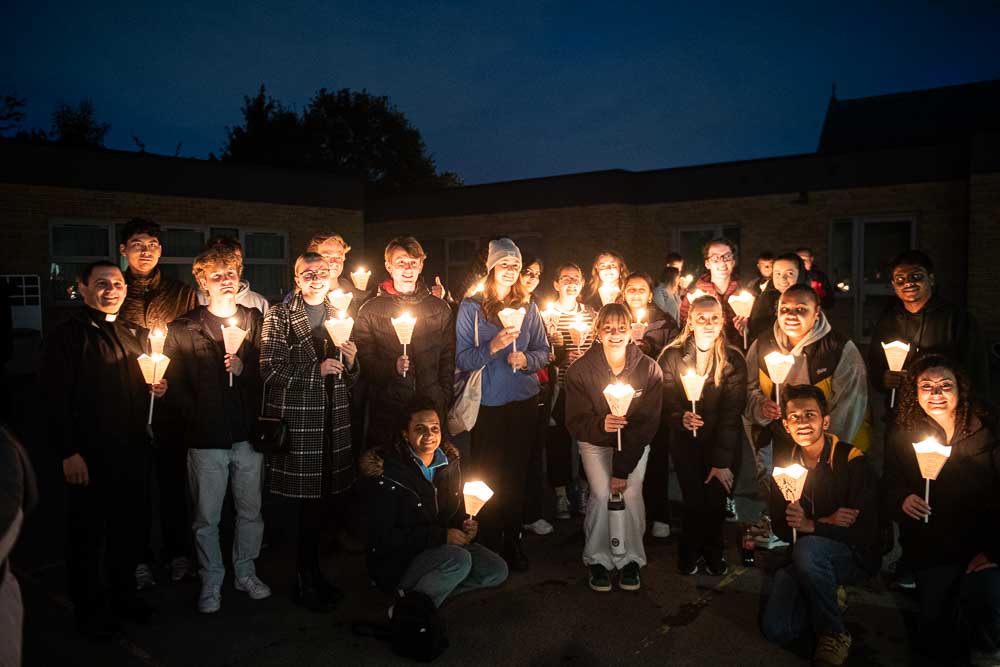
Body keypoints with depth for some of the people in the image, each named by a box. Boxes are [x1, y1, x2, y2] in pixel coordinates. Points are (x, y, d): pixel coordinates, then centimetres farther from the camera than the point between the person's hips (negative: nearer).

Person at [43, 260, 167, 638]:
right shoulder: (67, 336, -6)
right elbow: (58, 399, -12)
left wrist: (157, 389, 2)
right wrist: (69, 453, -16)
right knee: (88, 533, 7)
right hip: (90, 455, -5)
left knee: (131, 527, 13)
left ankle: (124, 595, 31)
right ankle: (90, 609, 23)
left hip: (134, 451, 6)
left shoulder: (136, 335, 13)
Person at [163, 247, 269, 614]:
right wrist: (193, 423, -8)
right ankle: (211, 581, 27)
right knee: (206, 518, 9)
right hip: (206, 439, -2)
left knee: (251, 511, 13)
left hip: (249, 433, 2)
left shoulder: (257, 321, 5)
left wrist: (245, 367, -13)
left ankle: (246, 572, 32)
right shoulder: (183, 329, 0)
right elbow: (173, 384, -3)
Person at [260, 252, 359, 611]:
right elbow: (270, 370, -9)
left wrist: (351, 361, -3)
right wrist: (316, 370, -16)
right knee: (310, 498, -2)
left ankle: (310, 572, 24)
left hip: (333, 417, 5)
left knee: (325, 495, 7)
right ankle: (305, 580, 16)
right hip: (296, 417, -5)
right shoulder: (279, 316, -1)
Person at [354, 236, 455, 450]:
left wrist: (444, 399, 4)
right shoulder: (370, 311, 5)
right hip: (386, 414, -1)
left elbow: (448, 360, 11)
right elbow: (364, 360, 0)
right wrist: (392, 367, -17)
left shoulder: (440, 308, 10)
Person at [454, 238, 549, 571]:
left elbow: (543, 351, 9)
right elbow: (462, 359, -8)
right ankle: (489, 546, 18)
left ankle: (513, 542, 24)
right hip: (487, 403, -3)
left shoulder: (528, 308, 7)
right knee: (488, 475, 2)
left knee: (516, 473, 9)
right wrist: (492, 347, -23)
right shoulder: (471, 307, -3)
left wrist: (526, 359, -12)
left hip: (524, 400, 3)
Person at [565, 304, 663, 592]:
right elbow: (575, 422, -15)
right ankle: (598, 560, 3)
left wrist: (622, 469, -20)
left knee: (631, 494, -18)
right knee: (602, 495, -18)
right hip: (595, 442, 0)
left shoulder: (649, 369, -17)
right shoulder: (580, 370, -18)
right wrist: (601, 425, -39)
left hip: (635, 443, 1)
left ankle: (631, 559, 3)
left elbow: (647, 423, -16)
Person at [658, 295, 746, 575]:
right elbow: (665, 402, -8)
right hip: (685, 441, 0)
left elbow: (732, 412, -11)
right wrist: (680, 418, -32)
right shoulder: (672, 356, -8)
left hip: (720, 440, 0)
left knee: (715, 499, -5)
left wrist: (722, 461, -16)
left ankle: (713, 551, 24)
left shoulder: (734, 360, -8)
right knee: (694, 500, -7)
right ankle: (690, 551, 22)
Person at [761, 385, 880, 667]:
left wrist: (812, 525, -28)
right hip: (805, 560, 4)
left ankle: (834, 635, -14)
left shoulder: (852, 461, -13)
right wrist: (828, 522, -16)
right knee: (775, 628, -14)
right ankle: (829, 597, 14)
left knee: (808, 547, -37)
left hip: (857, 557, -4)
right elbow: (781, 528, 0)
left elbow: (866, 530, -19)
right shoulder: (786, 466, 2)